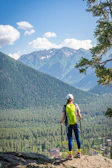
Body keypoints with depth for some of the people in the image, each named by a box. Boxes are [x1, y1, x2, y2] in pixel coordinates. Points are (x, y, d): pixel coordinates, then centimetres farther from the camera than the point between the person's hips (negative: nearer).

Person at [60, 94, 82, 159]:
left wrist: (61, 122, 13)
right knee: (78, 138, 13)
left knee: (70, 140, 4)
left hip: (69, 125, 0)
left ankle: (70, 155, 6)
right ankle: (79, 152, 20)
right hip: (76, 124, 0)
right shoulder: (76, 106, -4)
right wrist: (80, 117, 23)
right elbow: (79, 115, -1)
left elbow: (63, 117, -7)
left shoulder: (65, 107, -5)